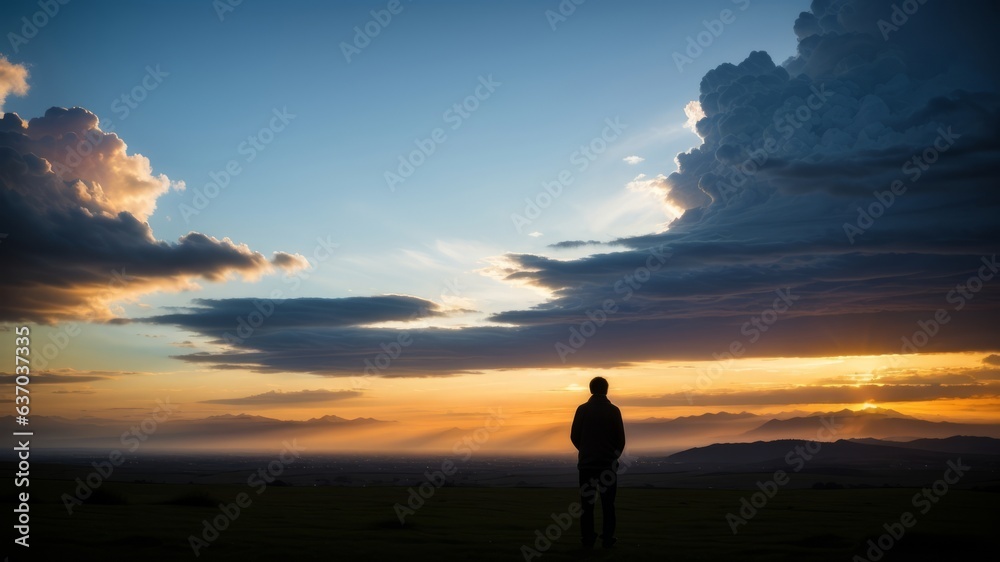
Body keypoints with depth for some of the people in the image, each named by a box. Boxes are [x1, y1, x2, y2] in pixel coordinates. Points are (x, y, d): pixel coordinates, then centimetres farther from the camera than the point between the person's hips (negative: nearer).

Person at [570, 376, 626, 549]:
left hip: (586, 463, 0)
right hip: (608, 463, 0)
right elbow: (621, 439, -1)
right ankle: (608, 539, 3)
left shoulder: (582, 409, -2)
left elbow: (574, 437, 1)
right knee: (608, 503, 5)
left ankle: (587, 539, 5)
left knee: (587, 502, 6)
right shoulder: (613, 410, -3)